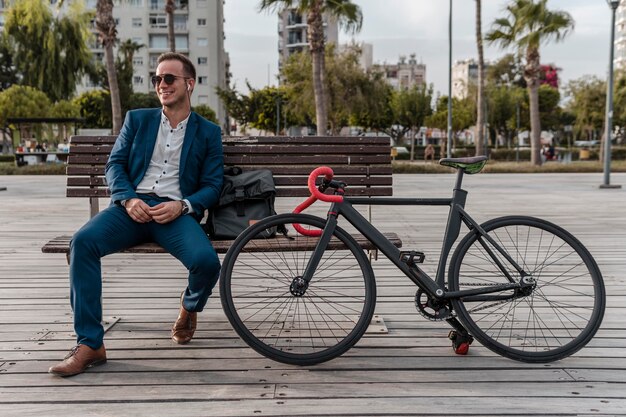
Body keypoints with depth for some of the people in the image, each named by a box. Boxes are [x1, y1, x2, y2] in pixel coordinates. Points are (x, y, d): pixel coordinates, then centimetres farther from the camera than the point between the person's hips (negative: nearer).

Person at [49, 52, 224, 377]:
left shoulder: (208, 133, 13)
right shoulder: (137, 120, 18)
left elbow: (212, 186, 7)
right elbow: (114, 165, 12)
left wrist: (182, 206, -13)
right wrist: (128, 199, -9)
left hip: (176, 212, -2)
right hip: (133, 207, 2)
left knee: (206, 261, -31)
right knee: (83, 241, -28)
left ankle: (189, 307, 9)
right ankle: (89, 345, -20)